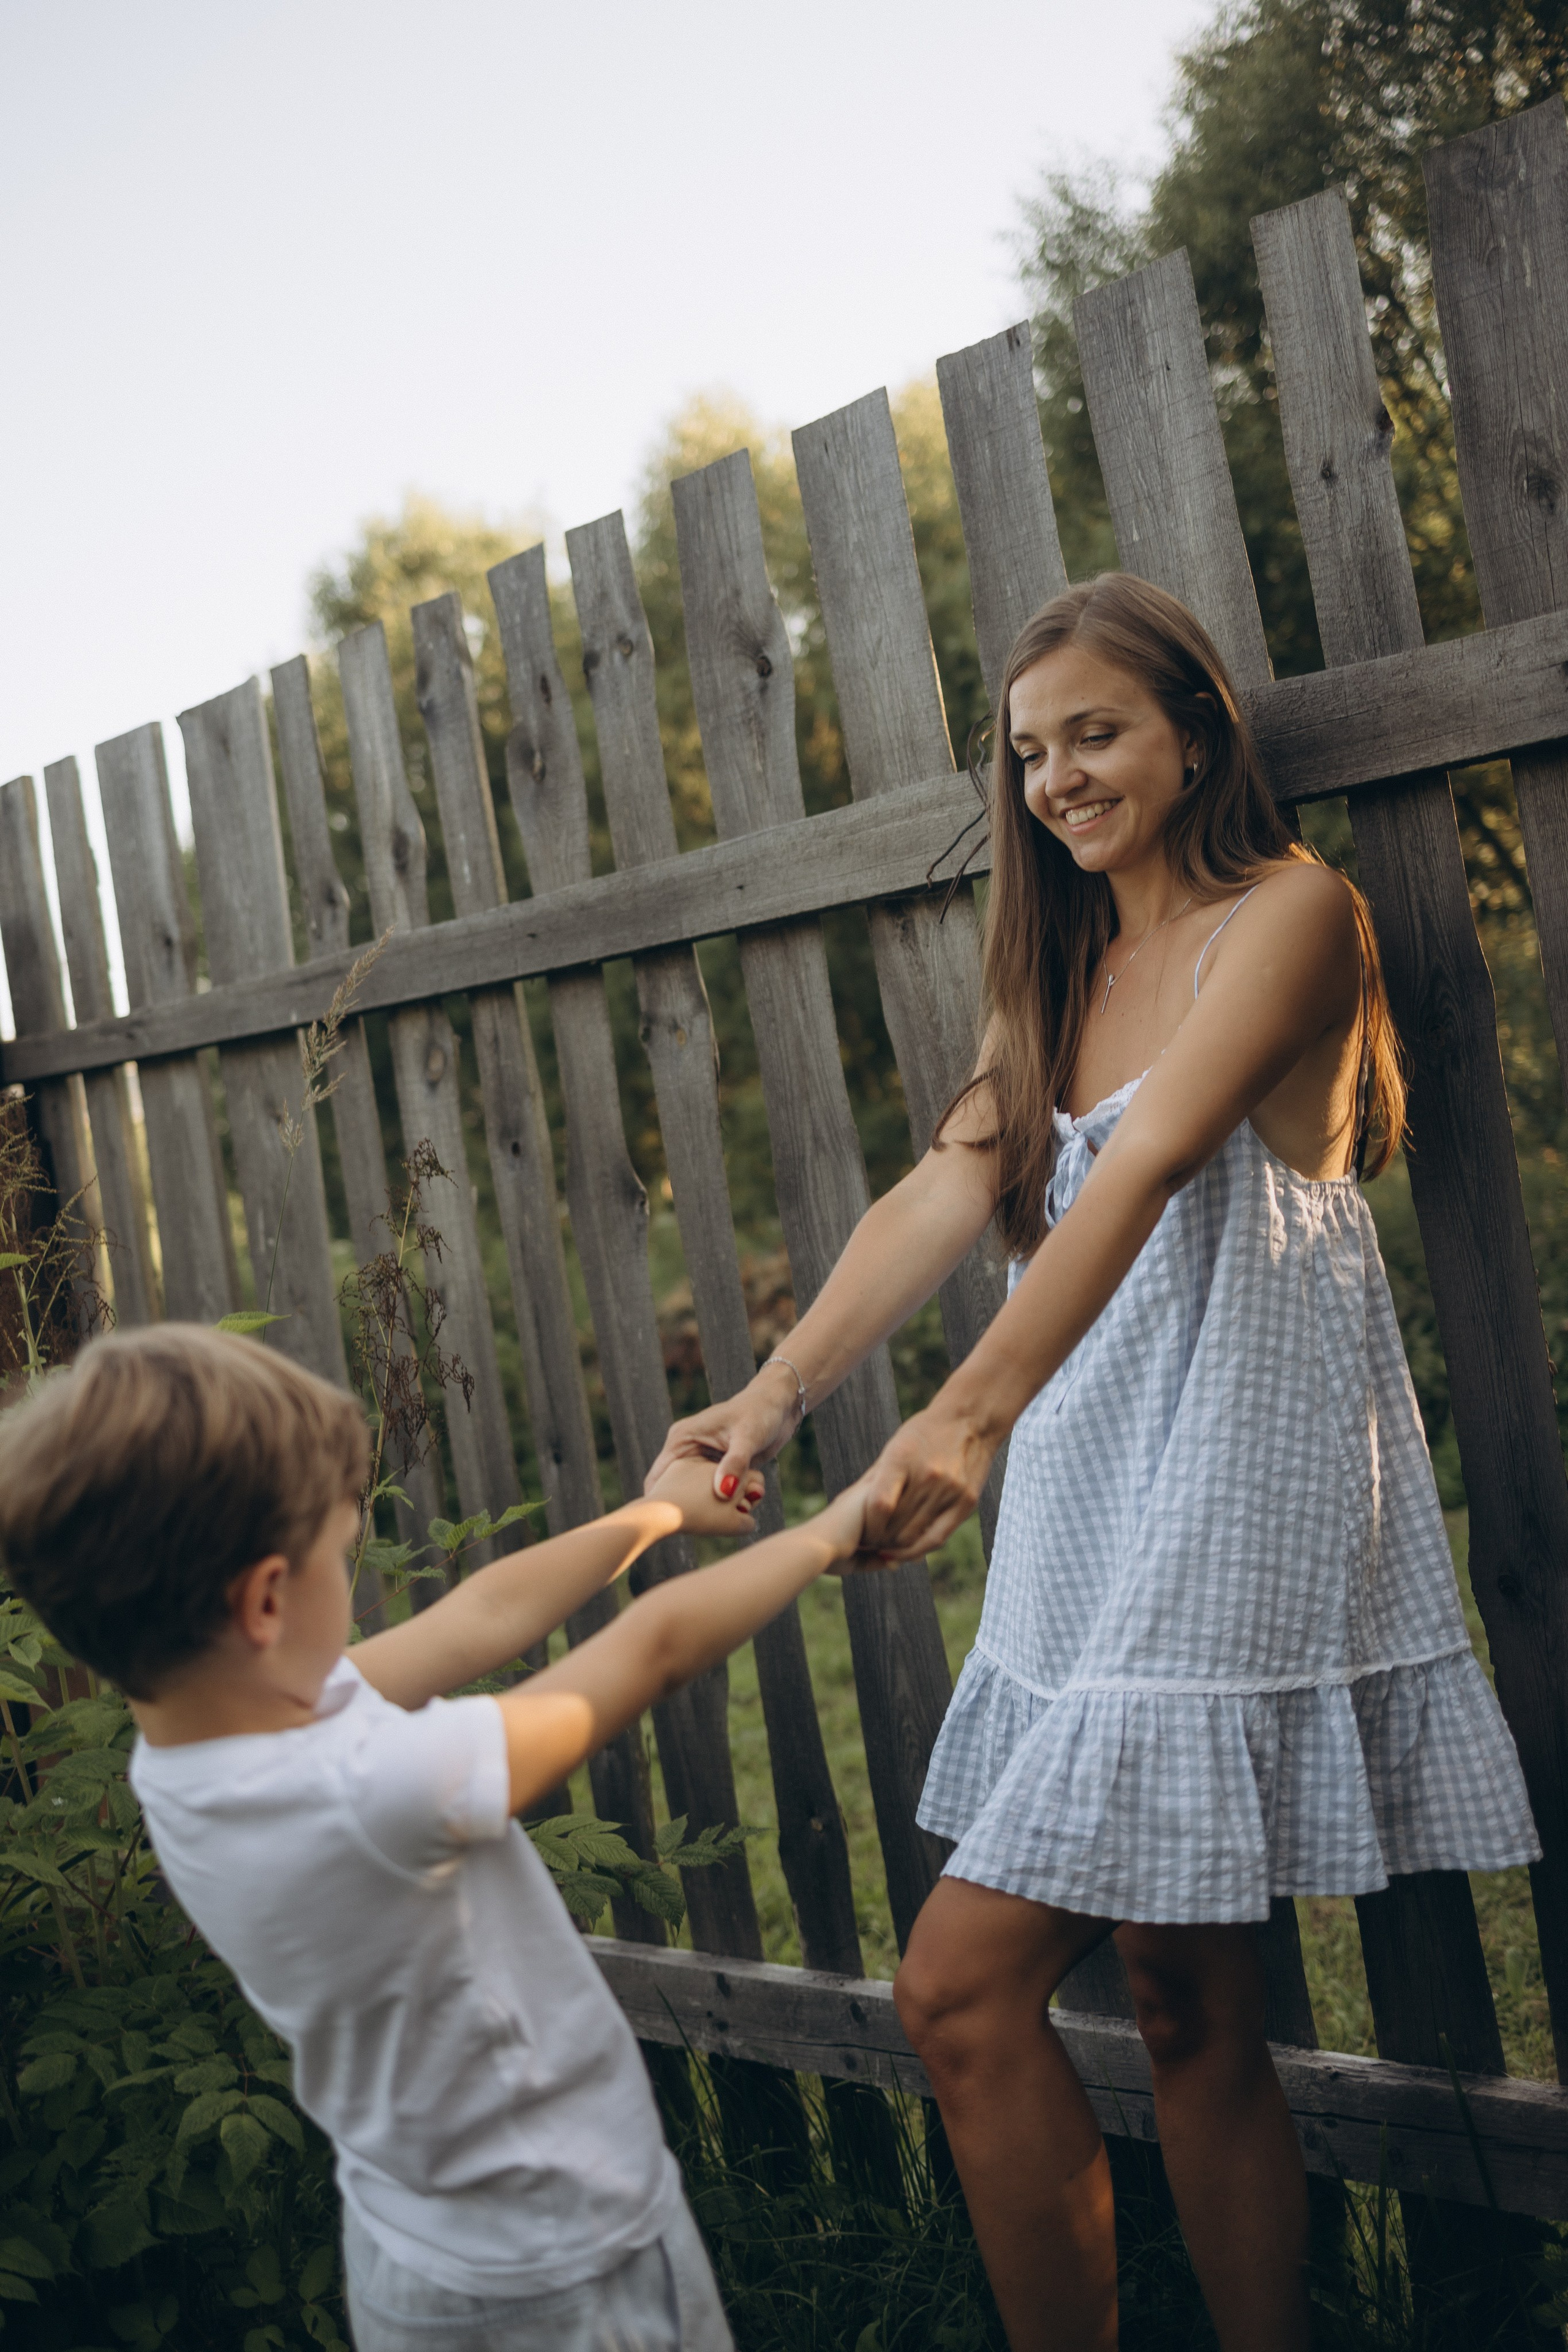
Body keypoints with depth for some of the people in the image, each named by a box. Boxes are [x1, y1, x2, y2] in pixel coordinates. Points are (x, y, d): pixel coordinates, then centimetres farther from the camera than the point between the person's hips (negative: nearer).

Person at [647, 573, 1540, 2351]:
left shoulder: (1288, 913, -5)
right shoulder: (1064, 971, 18)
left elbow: (1147, 1169, -22)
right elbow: (941, 1193, 3)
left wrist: (971, 1415, -34)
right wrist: (781, 1389, -13)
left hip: (1231, 1489, -7)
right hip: (1099, 1514, 8)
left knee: (959, 1988, -10)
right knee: (1188, 2003, 11)